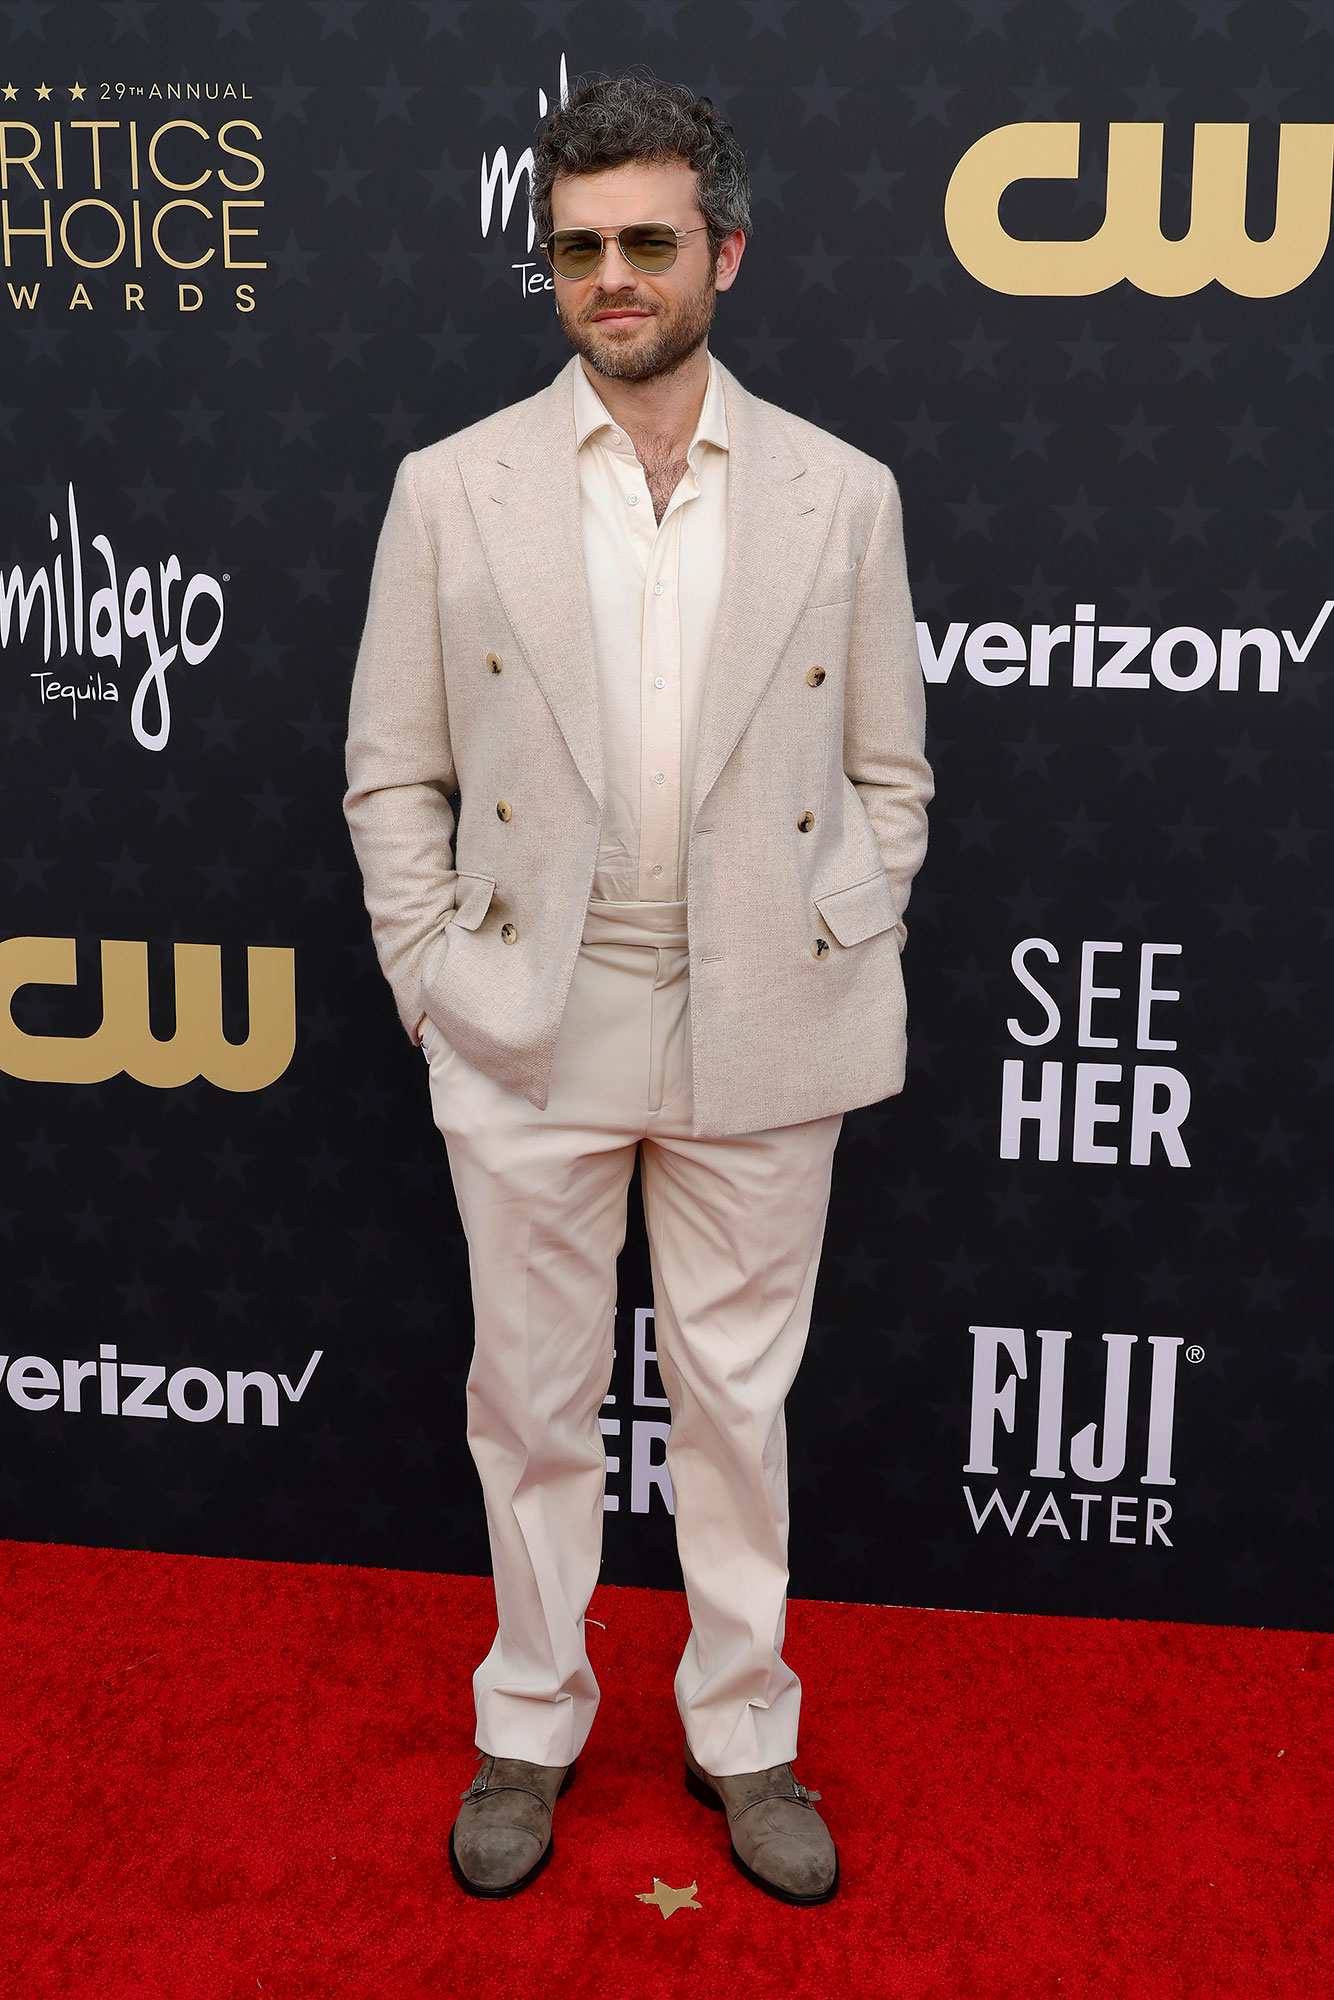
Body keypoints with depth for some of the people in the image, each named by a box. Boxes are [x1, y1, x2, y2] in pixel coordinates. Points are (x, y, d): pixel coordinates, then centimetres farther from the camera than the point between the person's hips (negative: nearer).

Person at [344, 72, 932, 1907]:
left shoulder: (841, 495, 2)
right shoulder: (452, 489, 1)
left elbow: (888, 772, 8)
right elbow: (393, 774, 4)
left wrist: (843, 964, -1)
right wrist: (434, 981, -2)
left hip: (762, 1039, 0)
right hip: (528, 1037, 0)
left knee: (739, 1396, 12)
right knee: (534, 1401, 12)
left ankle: (744, 1733, 31)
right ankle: (529, 1728, 32)